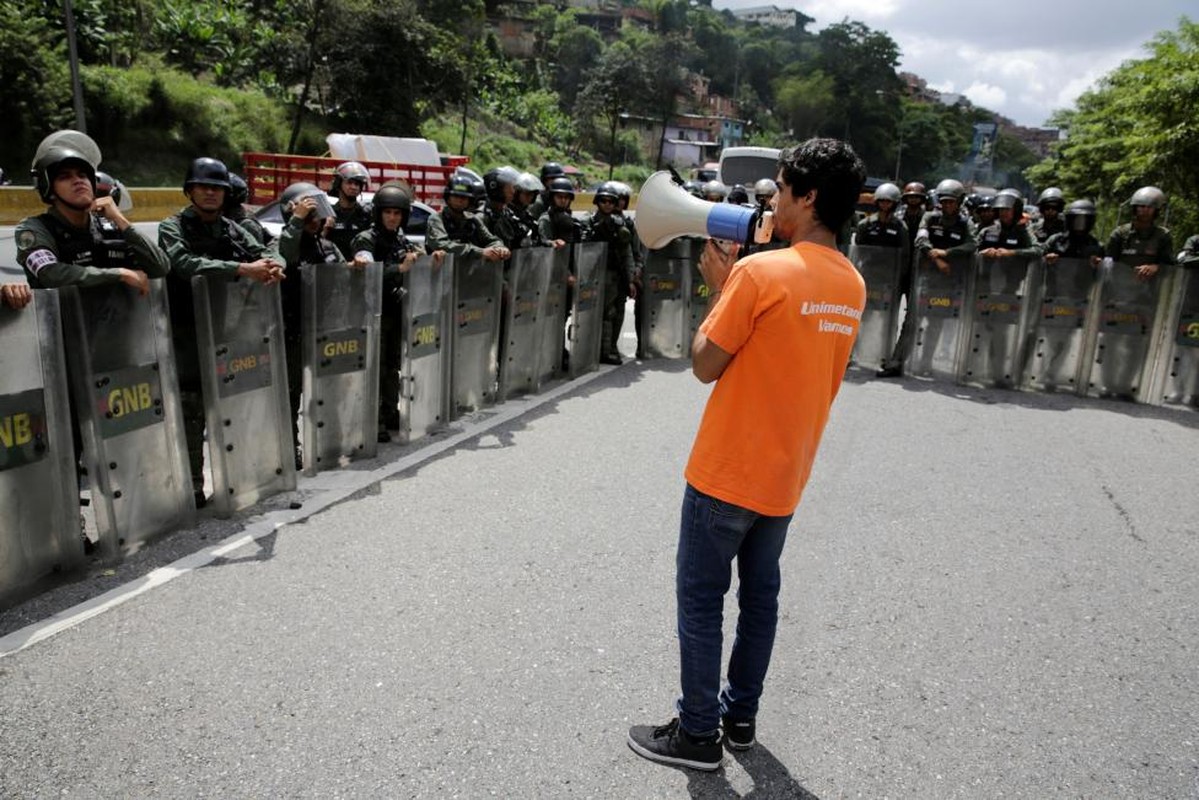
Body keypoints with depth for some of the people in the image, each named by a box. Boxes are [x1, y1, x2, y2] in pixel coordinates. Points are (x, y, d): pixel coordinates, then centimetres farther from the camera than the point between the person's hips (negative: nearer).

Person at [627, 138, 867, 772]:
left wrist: (718, 286, -2)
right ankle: (740, 716, 33)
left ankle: (697, 732, 18)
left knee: (700, 600, 6)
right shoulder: (851, 286, 4)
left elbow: (705, 365, -14)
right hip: (786, 475, 7)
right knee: (759, 595, 19)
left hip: (727, 471, -7)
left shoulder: (759, 271, -19)